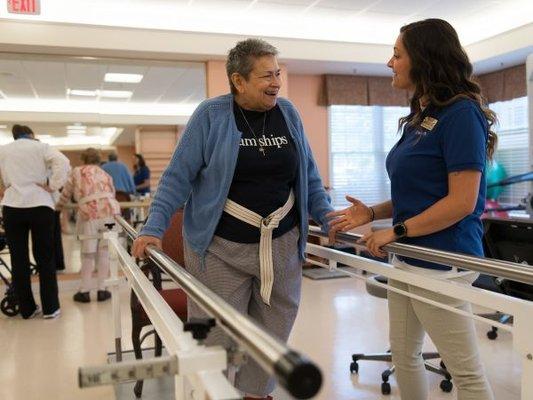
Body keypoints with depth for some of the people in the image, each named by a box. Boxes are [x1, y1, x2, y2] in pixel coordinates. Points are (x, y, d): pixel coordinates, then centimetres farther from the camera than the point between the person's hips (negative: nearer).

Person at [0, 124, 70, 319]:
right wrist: (52, 186, -5)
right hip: (40, 205, -2)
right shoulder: (41, 147, 5)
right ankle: (50, 308, 7)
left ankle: (26, 309, 13)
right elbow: (63, 163, -11)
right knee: (45, 259, 5)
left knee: (19, 260, 8)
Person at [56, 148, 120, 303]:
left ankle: (85, 291, 13)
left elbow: (66, 194, 23)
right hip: (110, 212, 2)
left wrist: (58, 207, 42)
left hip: (89, 214, -2)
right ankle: (102, 290, 12)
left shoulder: (77, 171, 17)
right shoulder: (105, 174, 25)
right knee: (104, 252, 9)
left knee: (88, 254, 7)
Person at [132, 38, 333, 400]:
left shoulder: (288, 113, 6)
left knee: (273, 332, 14)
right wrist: (154, 229, -15)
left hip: (283, 245, 4)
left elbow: (309, 176, 12)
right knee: (216, 336, 3)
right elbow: (178, 177, -7)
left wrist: (330, 220, 7)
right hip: (222, 248, -4)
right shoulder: (211, 115, -6)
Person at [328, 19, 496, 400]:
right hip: (408, 258, 9)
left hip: (441, 261, -9)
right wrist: (372, 213, 4)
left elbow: (462, 201, -21)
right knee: (404, 354, 20)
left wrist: (396, 231, -16)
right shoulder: (420, 117, 12)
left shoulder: (461, 113, -14)